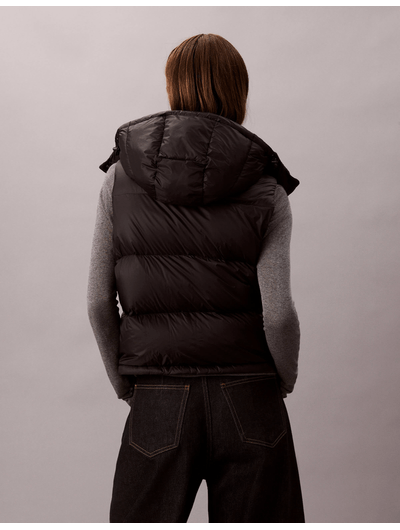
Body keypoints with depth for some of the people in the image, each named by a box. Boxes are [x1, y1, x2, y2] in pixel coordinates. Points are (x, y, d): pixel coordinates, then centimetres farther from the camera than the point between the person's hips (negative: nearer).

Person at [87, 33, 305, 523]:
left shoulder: (120, 177, 1)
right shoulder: (265, 191, -3)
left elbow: (98, 303, 0)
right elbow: (278, 313, -10)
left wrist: (125, 385, 12)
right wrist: (284, 382, 8)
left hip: (158, 404, 1)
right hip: (250, 404, 0)